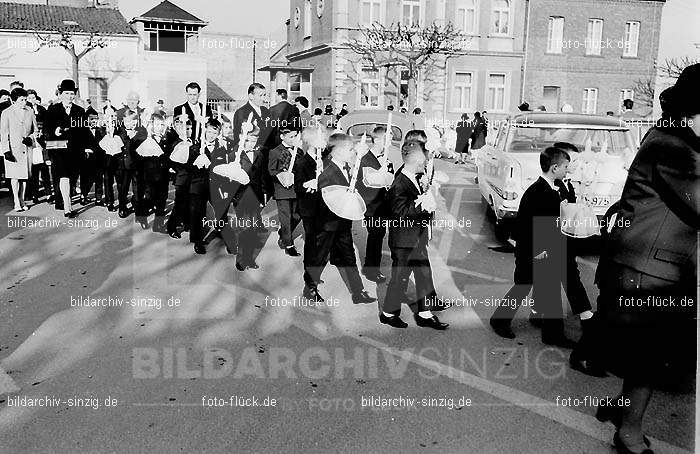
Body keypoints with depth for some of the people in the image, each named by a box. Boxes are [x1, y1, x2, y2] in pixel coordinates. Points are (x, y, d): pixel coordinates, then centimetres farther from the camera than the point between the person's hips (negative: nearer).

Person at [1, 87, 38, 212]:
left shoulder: (30, 111, 5)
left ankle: (22, 200, 16)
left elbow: (35, 130, 13)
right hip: (13, 148, -3)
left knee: (25, 175, 6)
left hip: (27, 148, 3)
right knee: (15, 175, -2)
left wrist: (31, 138, -7)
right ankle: (16, 202, 3)